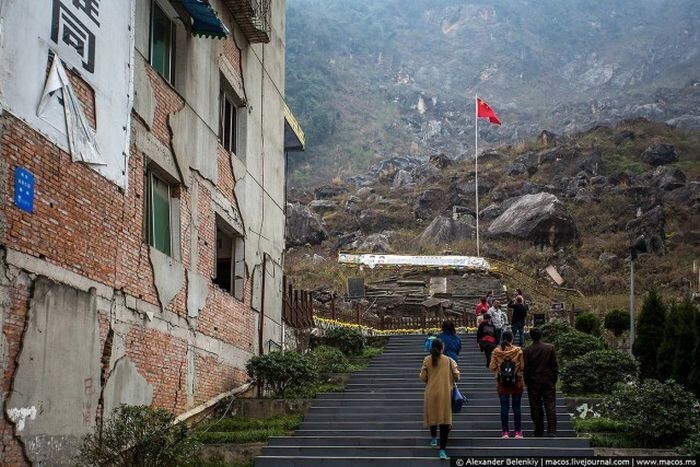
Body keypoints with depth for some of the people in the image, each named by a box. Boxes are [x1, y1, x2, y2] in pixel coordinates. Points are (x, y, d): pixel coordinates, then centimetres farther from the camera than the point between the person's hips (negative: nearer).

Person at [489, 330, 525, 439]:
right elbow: (523, 366, -10)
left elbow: (492, 367, -5)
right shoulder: (518, 351, -10)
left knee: (504, 407, 6)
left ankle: (505, 432, 5)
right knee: (516, 407, 8)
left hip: (502, 383, 1)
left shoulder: (496, 352, -7)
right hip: (517, 383, -1)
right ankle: (518, 431, 10)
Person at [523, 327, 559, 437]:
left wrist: (527, 381, 5)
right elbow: (555, 365, 1)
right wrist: (554, 379, 10)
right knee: (550, 406, 2)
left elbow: (526, 368, -4)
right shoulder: (550, 348, -2)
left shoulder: (527, 350, -6)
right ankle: (552, 431, -7)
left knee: (536, 407, 5)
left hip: (534, 382, -1)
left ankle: (539, 432, 7)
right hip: (548, 381, 1)